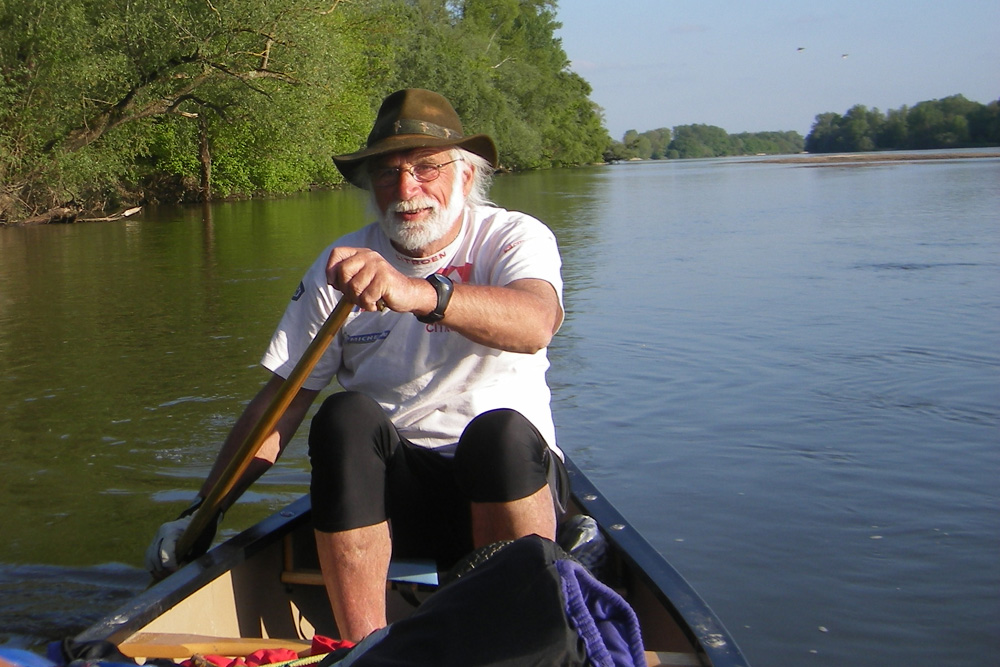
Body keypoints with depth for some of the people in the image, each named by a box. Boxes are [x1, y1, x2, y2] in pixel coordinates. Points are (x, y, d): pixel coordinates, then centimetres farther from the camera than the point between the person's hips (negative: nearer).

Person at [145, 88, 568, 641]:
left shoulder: (515, 238, -4)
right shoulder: (339, 268, 4)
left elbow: (536, 323, -28)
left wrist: (421, 294, -46)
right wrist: (203, 511, -7)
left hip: (512, 481, -1)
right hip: (390, 488, 2)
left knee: (501, 431, -33)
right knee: (345, 416, -28)